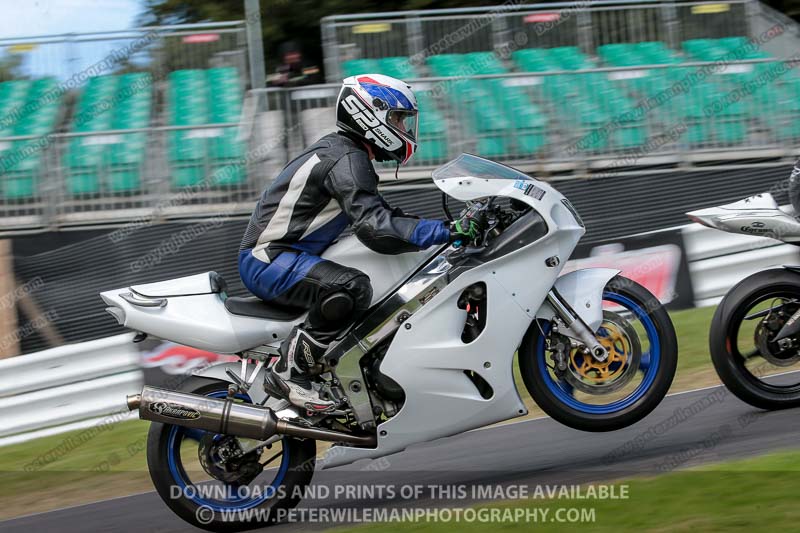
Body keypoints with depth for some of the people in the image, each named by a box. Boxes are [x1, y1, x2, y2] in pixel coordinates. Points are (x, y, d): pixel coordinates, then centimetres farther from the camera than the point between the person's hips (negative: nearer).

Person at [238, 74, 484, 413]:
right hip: (268, 260, -11)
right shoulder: (347, 160, -17)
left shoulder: (341, 151, 17)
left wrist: (452, 228, 14)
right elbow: (374, 227, -30)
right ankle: (289, 371, -25)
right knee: (353, 288, -35)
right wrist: (445, 231, -33)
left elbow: (380, 213, 24)